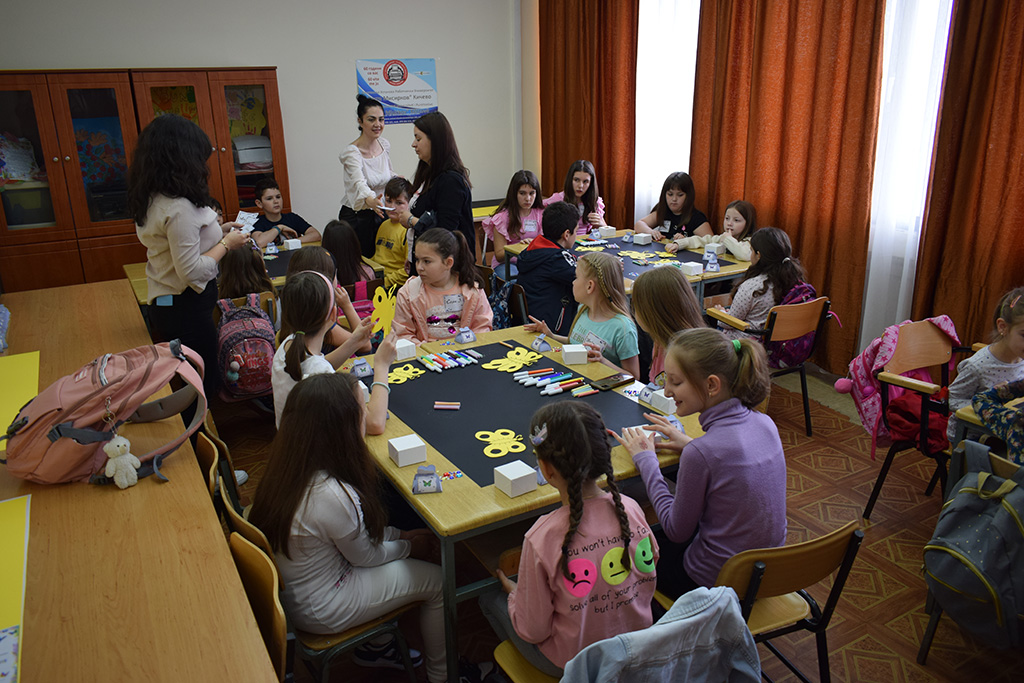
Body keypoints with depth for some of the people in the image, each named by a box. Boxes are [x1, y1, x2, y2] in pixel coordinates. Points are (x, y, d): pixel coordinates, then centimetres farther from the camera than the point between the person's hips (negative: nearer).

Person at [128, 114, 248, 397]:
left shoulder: (151, 200, 6)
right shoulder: (179, 208, -24)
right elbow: (192, 271, -24)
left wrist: (217, 232, 13)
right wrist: (226, 243, -12)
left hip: (163, 303, 10)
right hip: (185, 307, -10)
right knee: (201, 388, 2)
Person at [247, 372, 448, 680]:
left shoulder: (290, 468, -11)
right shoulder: (334, 496, -36)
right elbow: (364, 556, -15)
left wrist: (401, 535, 5)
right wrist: (409, 546, 3)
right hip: (319, 611, -8)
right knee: (437, 580, 3)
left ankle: (374, 646, 34)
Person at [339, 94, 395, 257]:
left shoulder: (385, 145, 1)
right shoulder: (351, 152, -19)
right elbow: (359, 184, -38)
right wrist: (371, 201, -57)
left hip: (380, 214, 6)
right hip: (357, 218, -6)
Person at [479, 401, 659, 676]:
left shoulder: (542, 538, -31)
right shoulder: (631, 508, -18)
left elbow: (532, 631, -19)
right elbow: (648, 573, 0)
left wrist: (513, 590, 0)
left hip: (570, 664, -5)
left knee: (490, 599, 20)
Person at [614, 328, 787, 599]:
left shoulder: (700, 453, -31)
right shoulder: (765, 424, -10)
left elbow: (677, 530, -16)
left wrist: (645, 458, -9)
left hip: (717, 582, -7)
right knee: (657, 533, 28)